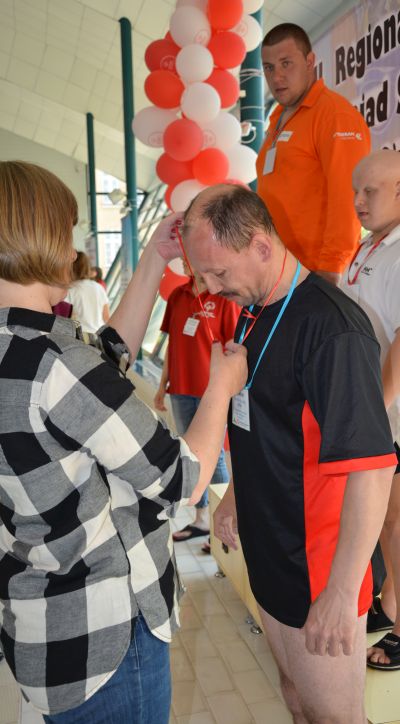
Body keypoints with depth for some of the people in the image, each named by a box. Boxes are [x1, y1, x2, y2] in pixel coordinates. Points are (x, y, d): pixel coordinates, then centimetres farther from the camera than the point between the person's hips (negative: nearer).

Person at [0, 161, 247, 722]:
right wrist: (222, 385, -4)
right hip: (101, 636, -8)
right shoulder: (55, 364, -28)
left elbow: (112, 352, 11)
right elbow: (184, 483, -19)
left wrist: (155, 258, 11)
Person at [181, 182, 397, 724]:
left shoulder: (331, 325, -25)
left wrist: (343, 592, -22)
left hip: (317, 571, -7)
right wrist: (235, 496, 20)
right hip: (268, 552, 8)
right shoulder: (252, 312, 4)